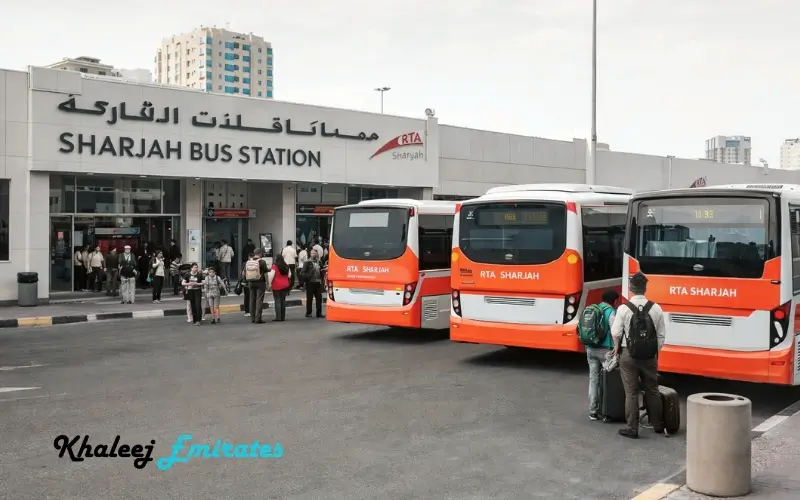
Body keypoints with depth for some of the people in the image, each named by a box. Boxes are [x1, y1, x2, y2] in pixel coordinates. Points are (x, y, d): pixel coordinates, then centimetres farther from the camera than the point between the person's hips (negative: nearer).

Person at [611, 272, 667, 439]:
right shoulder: (656, 308, -4)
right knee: (652, 390, 16)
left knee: (631, 392, 4)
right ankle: (658, 425, 27)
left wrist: (617, 346, 13)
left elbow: (615, 332, -8)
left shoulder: (624, 308, -12)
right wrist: (656, 352, 14)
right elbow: (661, 334, 1)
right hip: (650, 355, 3)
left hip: (629, 354, -3)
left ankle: (632, 428, 7)